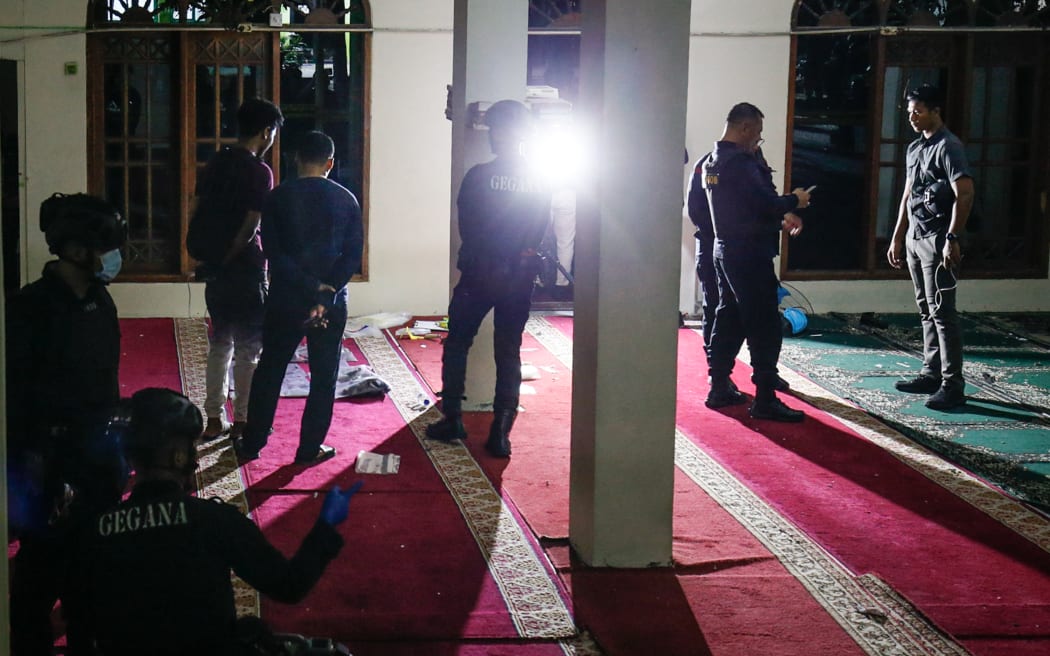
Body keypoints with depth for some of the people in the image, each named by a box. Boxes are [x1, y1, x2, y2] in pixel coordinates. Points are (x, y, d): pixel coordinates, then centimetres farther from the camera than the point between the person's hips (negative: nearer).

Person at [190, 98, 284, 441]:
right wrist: (226, 260, -4)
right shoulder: (259, 172, -15)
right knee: (248, 347, 3)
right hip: (245, 271, -7)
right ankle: (242, 422, 9)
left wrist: (208, 258, 11)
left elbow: (196, 213, 8)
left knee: (220, 342, 15)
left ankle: (214, 418, 18)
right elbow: (250, 228, -17)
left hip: (216, 270, 7)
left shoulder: (215, 164, 6)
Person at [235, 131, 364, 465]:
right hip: (331, 303, 0)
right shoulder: (346, 200, -1)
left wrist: (311, 286, -11)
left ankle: (252, 443, 19)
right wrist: (325, 294, -13)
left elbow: (273, 252, -11)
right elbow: (353, 256, -7)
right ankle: (310, 448, 12)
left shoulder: (278, 197, -4)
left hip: (285, 300, 0)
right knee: (324, 376, 9)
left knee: (269, 371, 13)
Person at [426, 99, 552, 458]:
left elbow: (466, 227, -2)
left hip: (479, 276, -2)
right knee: (509, 354, 8)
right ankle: (500, 434, 5)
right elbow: (540, 231, 5)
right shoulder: (539, 180, -2)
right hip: (520, 279, 3)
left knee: (456, 345, 14)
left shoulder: (478, 176, -12)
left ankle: (452, 419, 12)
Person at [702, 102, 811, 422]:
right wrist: (794, 200, -5)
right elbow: (767, 203, -23)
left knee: (729, 320, 15)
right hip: (749, 254, -10)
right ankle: (765, 399, -5)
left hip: (725, 250, 10)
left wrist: (780, 218, 14)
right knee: (765, 327, -6)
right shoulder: (740, 163, -19)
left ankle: (720, 388, 20)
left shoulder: (713, 162, 13)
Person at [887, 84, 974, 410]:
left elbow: (965, 194, -19)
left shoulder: (948, 147, -12)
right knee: (926, 311, 13)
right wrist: (897, 239, 18)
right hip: (915, 239, 9)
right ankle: (931, 374, 20)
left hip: (937, 241, -9)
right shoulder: (915, 148, 15)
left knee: (942, 312, -8)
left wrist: (952, 239, -23)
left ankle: (953, 386, -7)